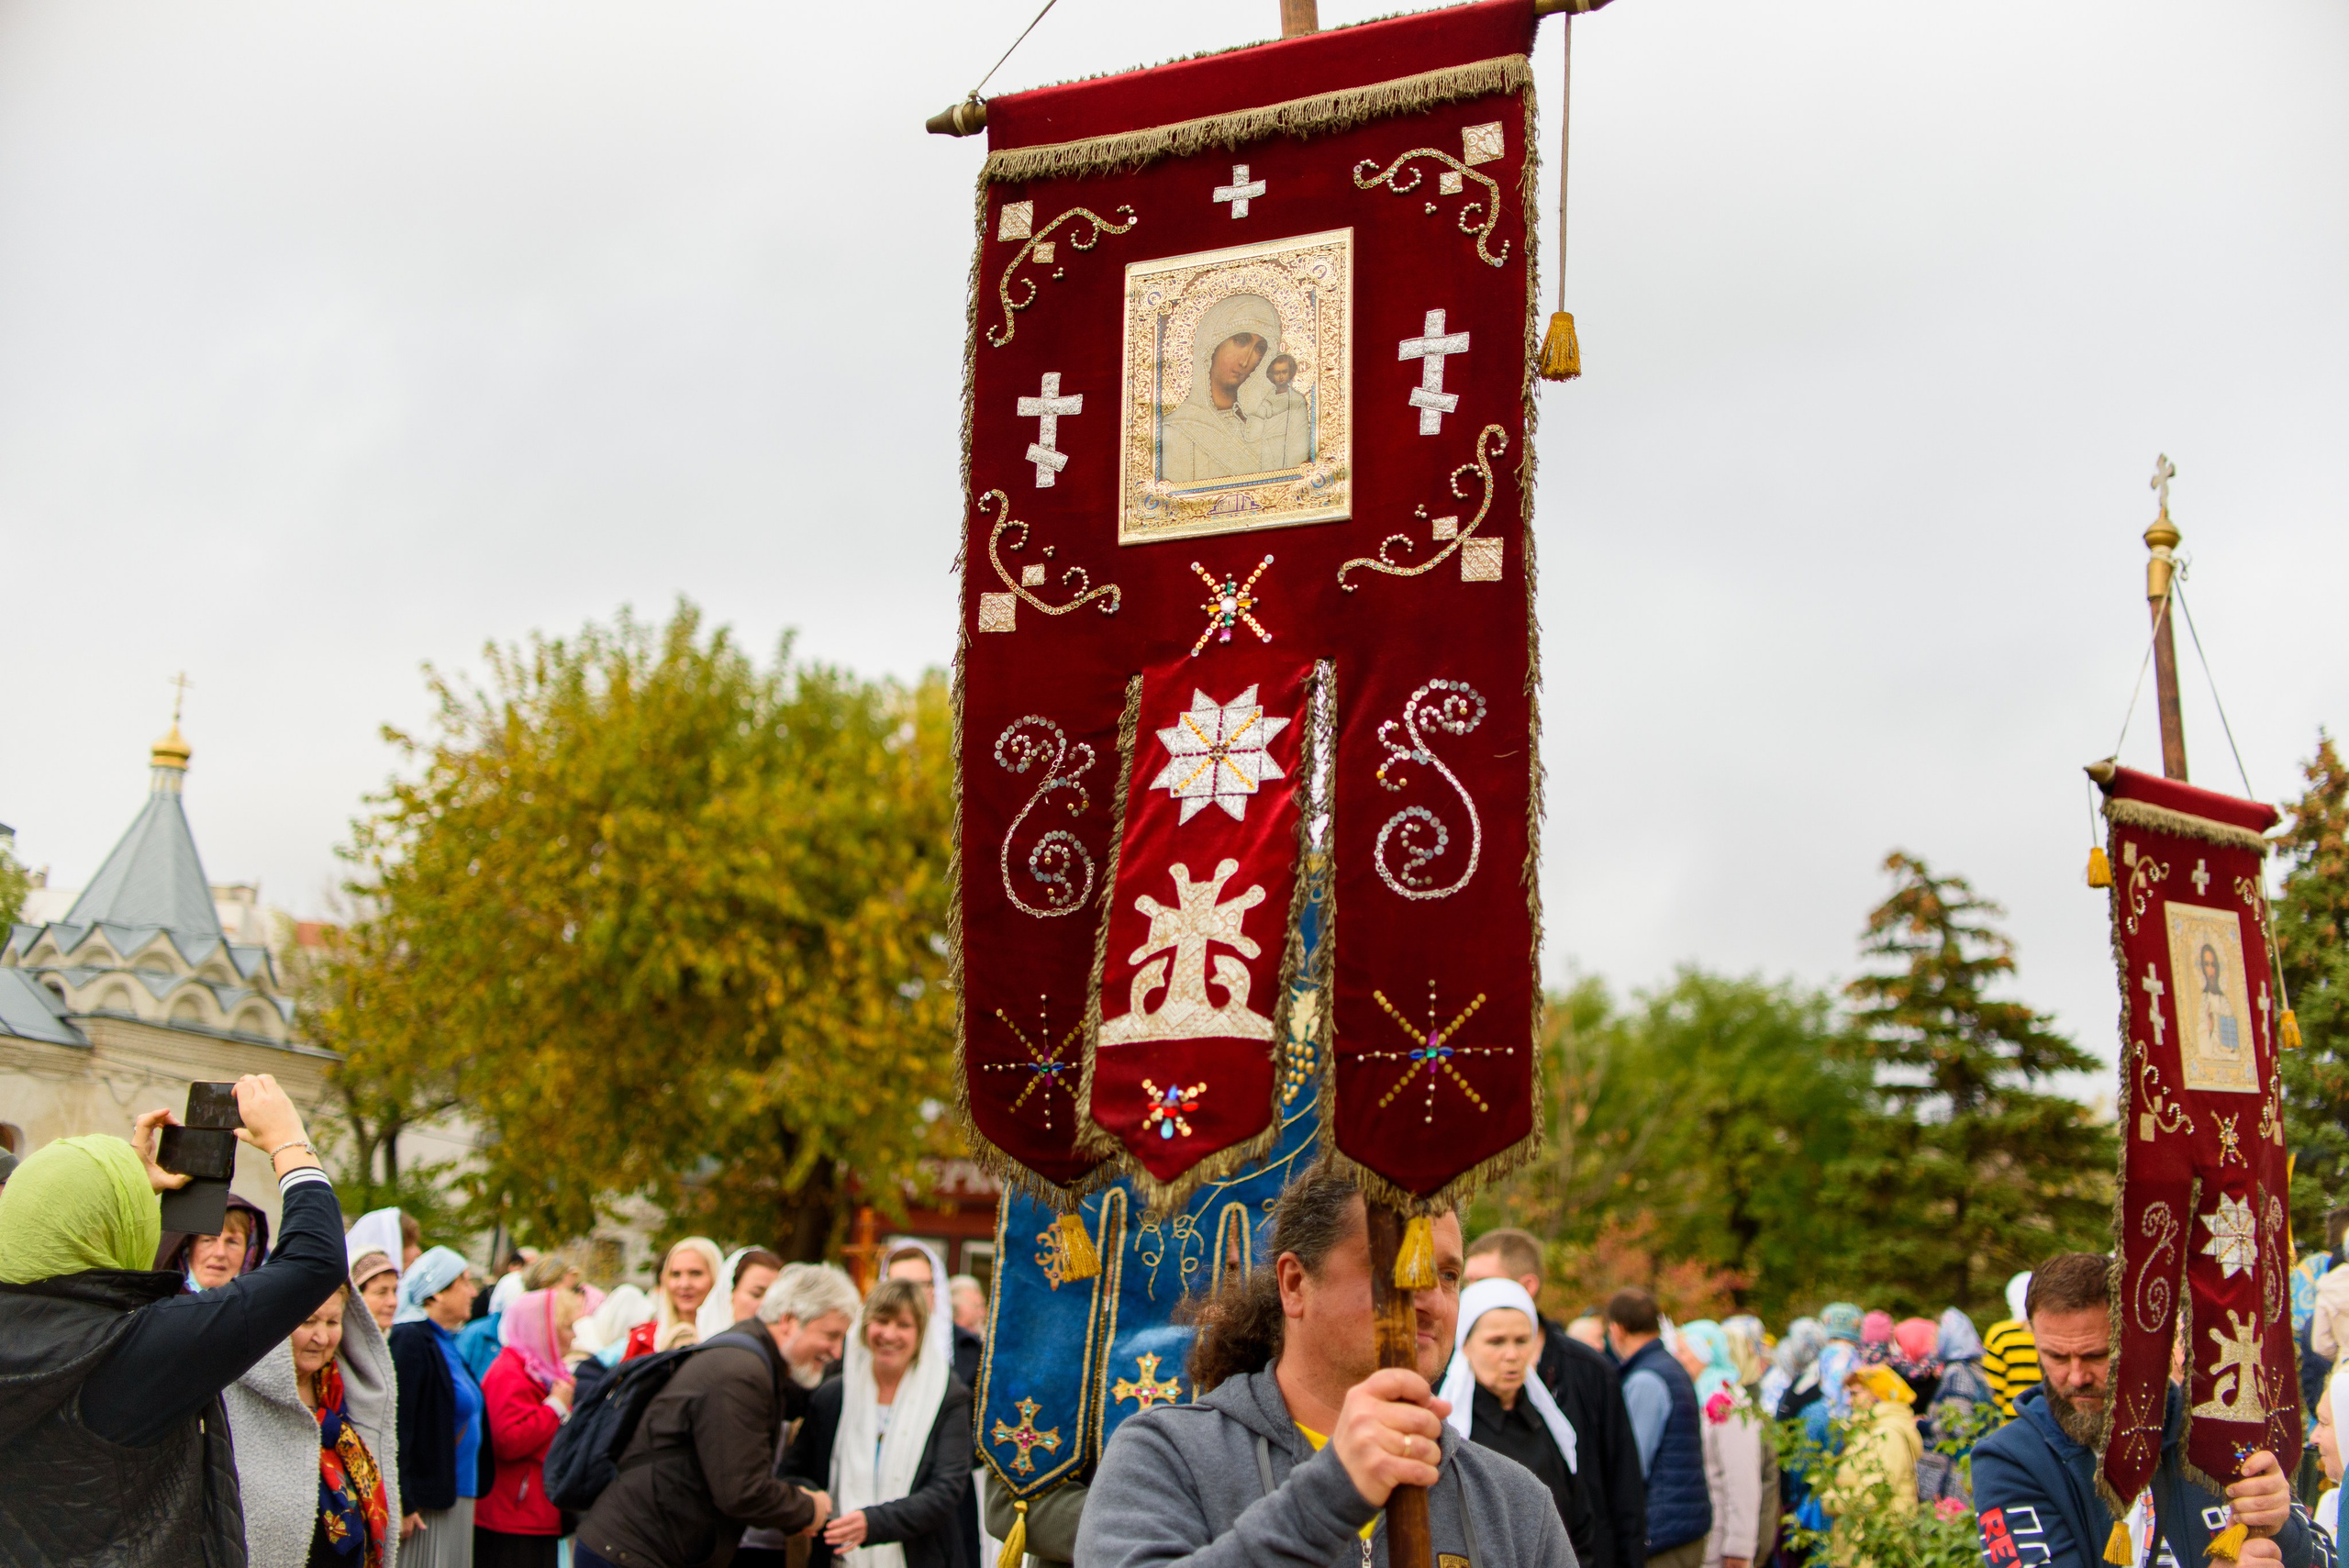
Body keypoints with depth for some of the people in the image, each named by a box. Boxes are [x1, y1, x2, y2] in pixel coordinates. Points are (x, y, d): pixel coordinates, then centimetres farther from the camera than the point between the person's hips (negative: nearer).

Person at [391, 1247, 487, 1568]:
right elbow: (398, 1428, -19)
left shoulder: (447, 1343, 15)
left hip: (456, 1497, 9)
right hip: (427, 1503, -9)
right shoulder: (409, 1340, -13)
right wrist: (403, 1504, -21)